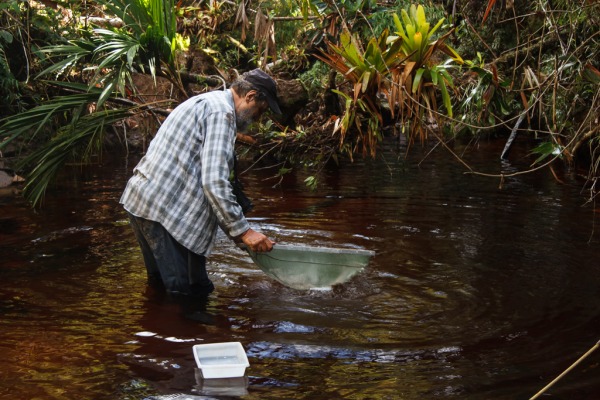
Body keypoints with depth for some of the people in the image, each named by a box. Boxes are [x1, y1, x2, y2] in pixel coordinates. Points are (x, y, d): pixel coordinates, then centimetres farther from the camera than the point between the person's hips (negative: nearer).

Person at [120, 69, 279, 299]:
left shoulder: (205, 103, 23)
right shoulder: (221, 111, -11)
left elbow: (204, 176, 27)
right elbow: (214, 182, -21)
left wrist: (234, 230, 25)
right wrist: (242, 230, -14)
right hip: (165, 208, -11)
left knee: (162, 285, 22)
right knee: (189, 292, -7)